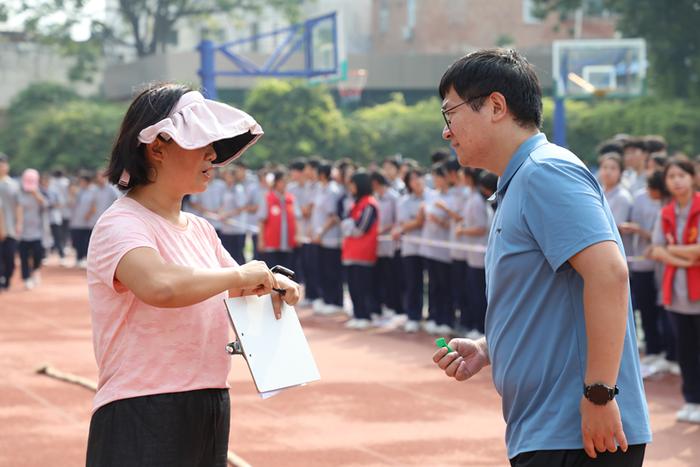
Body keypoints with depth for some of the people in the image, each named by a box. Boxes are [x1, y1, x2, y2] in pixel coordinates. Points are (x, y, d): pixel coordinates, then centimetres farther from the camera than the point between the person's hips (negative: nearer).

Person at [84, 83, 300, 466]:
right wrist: (240, 274, -19)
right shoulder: (120, 224, -13)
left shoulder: (201, 230, 14)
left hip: (210, 414, 8)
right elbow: (160, 286, -34)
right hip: (143, 422, -8)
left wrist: (274, 286, 4)